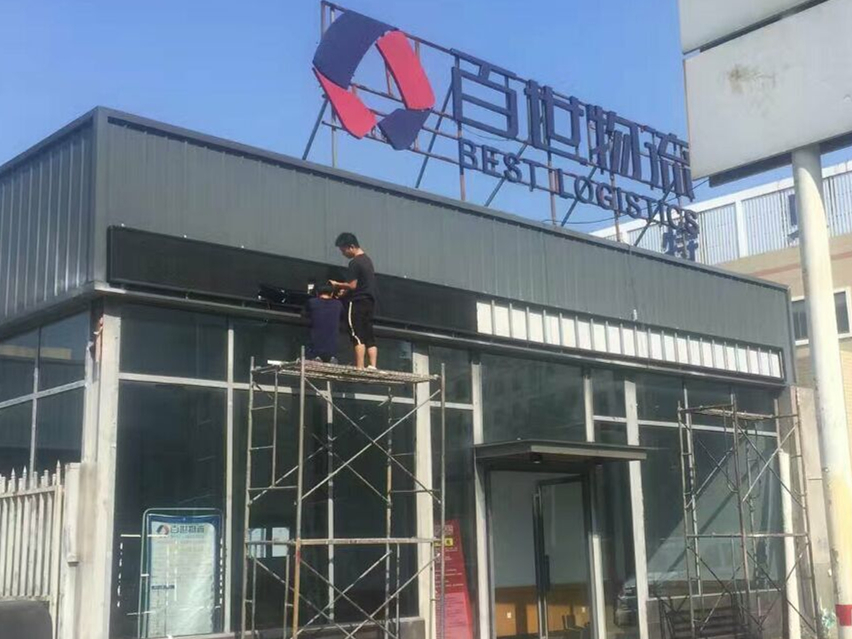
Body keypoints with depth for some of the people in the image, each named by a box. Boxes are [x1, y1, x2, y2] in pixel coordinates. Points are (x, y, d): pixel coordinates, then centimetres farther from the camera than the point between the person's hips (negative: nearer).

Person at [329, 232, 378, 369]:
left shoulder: (355, 263, -14)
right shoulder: (367, 259, 15)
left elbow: (352, 285, -18)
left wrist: (337, 285, -3)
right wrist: (346, 290, 16)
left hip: (358, 302, -9)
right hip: (370, 301, 9)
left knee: (358, 336, -9)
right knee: (369, 336, 7)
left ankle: (359, 367, -11)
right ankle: (372, 366, 4)